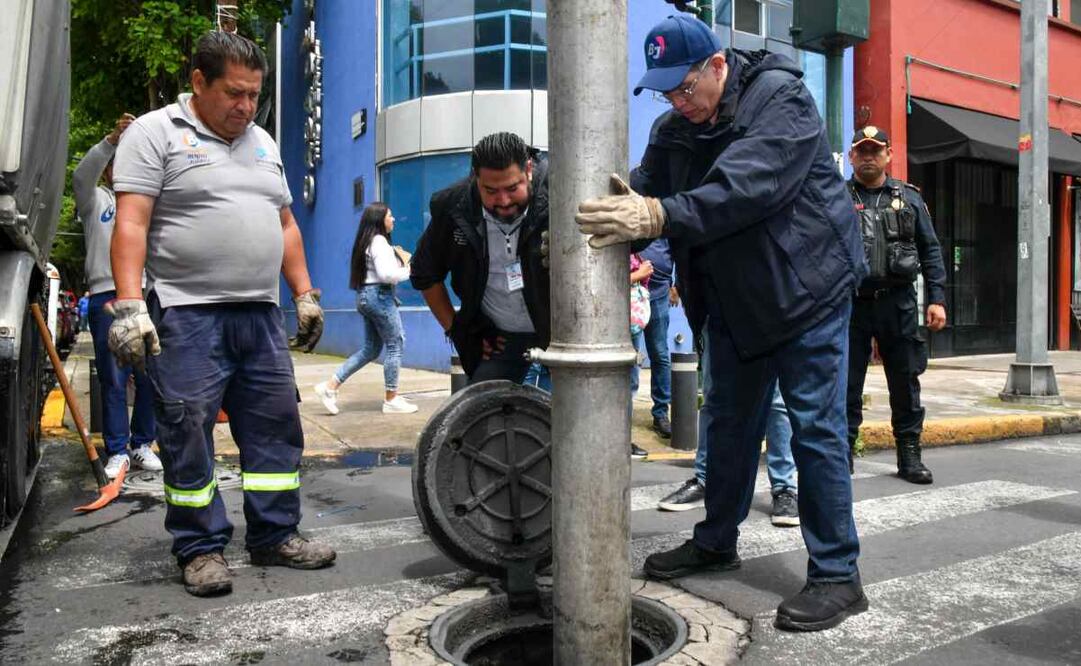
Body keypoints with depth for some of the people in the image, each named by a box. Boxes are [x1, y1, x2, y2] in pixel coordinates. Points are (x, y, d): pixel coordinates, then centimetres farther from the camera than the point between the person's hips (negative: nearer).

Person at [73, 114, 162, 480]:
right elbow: (82, 176, -9)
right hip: (107, 296, -2)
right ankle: (117, 451, 5)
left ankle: (142, 444, 15)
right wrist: (112, 139, -24)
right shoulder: (95, 200, 10)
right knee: (113, 380, -1)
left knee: (150, 377, 3)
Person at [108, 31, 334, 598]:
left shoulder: (263, 144, 19)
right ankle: (201, 549, 10)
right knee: (188, 431, -2)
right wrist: (128, 305, -19)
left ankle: (275, 536, 18)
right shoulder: (155, 133, -1)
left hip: (260, 315, 6)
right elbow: (130, 224, -9)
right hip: (186, 316, -6)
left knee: (276, 426, 7)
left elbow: (285, 225, 21)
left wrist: (304, 296, 15)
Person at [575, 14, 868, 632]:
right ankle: (717, 540, 32)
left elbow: (746, 187, -34)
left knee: (816, 429, -4)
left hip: (805, 289, -6)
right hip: (733, 300, 7)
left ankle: (838, 575, 7)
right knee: (729, 423, 15)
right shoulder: (674, 129, 3)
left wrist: (659, 215, -45)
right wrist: (604, 220, -29)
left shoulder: (782, 98, -18)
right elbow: (643, 189, -9)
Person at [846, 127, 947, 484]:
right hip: (850, 303, -1)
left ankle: (909, 455, 18)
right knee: (846, 383, 3)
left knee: (905, 381, 7)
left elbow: (930, 251, 11)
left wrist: (937, 299, 2)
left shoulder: (909, 198, 12)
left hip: (898, 304, 2)